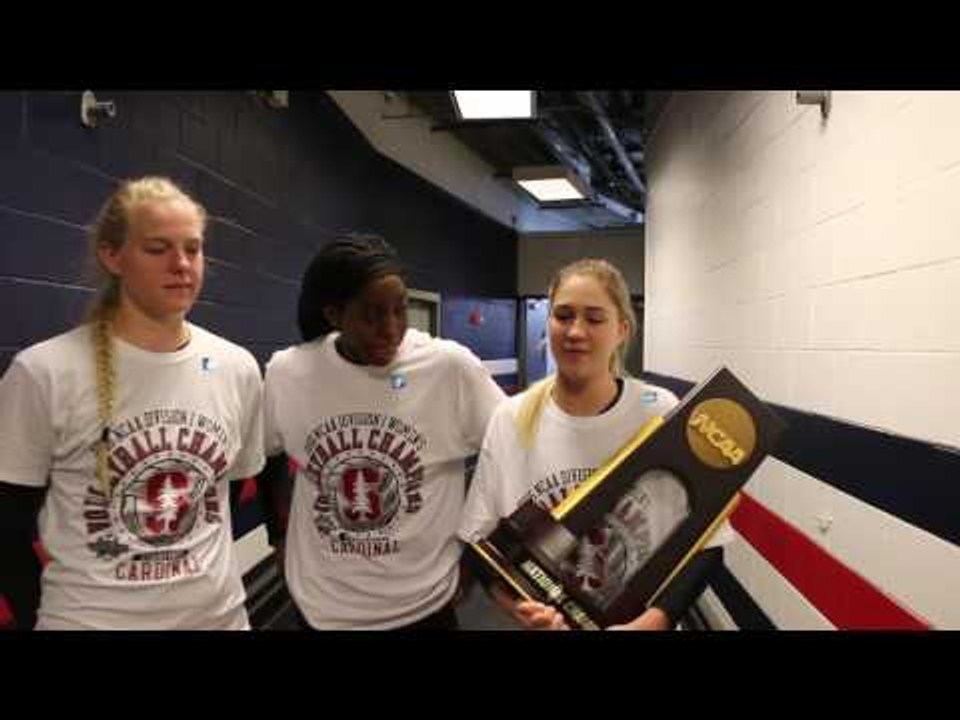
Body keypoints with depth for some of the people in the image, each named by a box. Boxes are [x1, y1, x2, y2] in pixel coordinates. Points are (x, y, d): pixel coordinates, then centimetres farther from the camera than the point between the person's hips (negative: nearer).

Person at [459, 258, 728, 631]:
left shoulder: (662, 414, -16)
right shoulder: (509, 420, -11)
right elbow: (481, 542, -4)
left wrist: (654, 620, -23)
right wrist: (513, 602, -21)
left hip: (641, 622, -1)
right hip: (538, 623, 2)